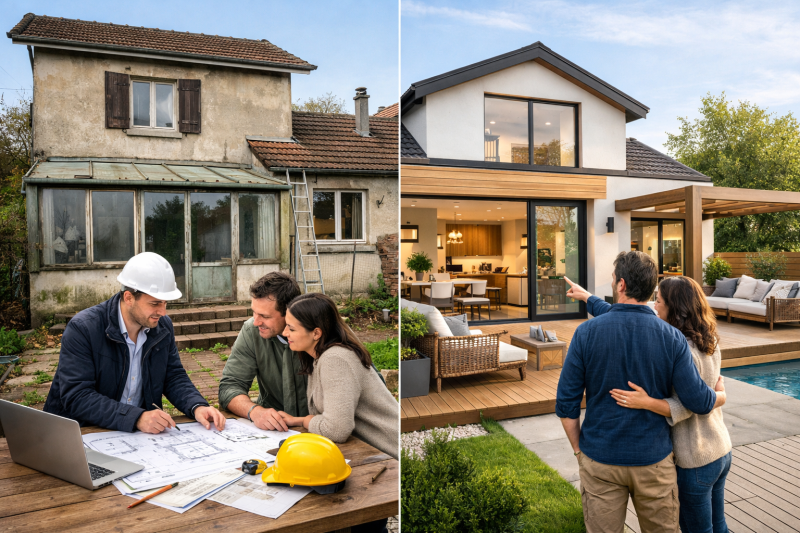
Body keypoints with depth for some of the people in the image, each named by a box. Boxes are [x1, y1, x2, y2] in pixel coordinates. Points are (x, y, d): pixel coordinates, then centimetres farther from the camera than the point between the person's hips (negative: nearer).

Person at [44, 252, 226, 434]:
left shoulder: (163, 326, 1)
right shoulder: (82, 329, -15)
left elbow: (174, 377, 6)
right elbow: (76, 397, -21)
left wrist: (198, 407, -14)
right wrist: (136, 418, -32)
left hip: (144, 430, 2)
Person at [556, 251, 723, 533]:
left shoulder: (586, 333, -15)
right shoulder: (672, 338, -12)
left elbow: (566, 404, -11)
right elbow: (698, 402, -9)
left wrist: (578, 448, 5)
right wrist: (721, 396, 15)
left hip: (600, 461, -1)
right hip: (654, 460, 1)